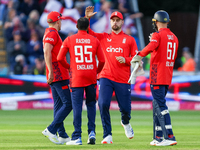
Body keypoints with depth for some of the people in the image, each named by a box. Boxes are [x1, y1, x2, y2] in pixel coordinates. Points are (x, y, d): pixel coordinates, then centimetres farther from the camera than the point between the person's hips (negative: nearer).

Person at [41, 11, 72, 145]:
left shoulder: (49, 33, 21)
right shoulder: (52, 33, -10)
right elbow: (47, 52, -22)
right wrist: (51, 71, -27)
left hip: (55, 76, 11)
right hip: (58, 75, -11)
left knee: (59, 106, 10)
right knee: (68, 103, -12)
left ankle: (62, 136, 11)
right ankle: (51, 130, -16)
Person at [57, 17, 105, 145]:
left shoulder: (69, 40, 2)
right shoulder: (94, 40, 4)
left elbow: (60, 58, 2)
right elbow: (102, 60, 3)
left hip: (77, 77, -2)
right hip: (91, 77, 2)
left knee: (77, 106, -2)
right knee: (91, 104, 16)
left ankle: (77, 137, -5)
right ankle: (91, 132, 5)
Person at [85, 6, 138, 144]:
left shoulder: (129, 40, 10)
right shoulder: (103, 37, 15)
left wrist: (126, 60, -13)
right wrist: (87, 18, -2)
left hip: (123, 80, 0)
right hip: (106, 77, 1)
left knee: (125, 108, 3)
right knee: (103, 104, -18)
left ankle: (126, 123, 40)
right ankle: (108, 136, -10)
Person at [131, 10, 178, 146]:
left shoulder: (158, 35, -10)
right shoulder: (174, 38, 14)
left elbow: (151, 47, -30)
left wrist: (139, 55, -20)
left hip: (157, 78, -8)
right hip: (167, 78, 8)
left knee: (161, 106, -11)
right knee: (157, 105, 16)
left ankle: (170, 137, -19)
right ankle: (158, 137, 16)